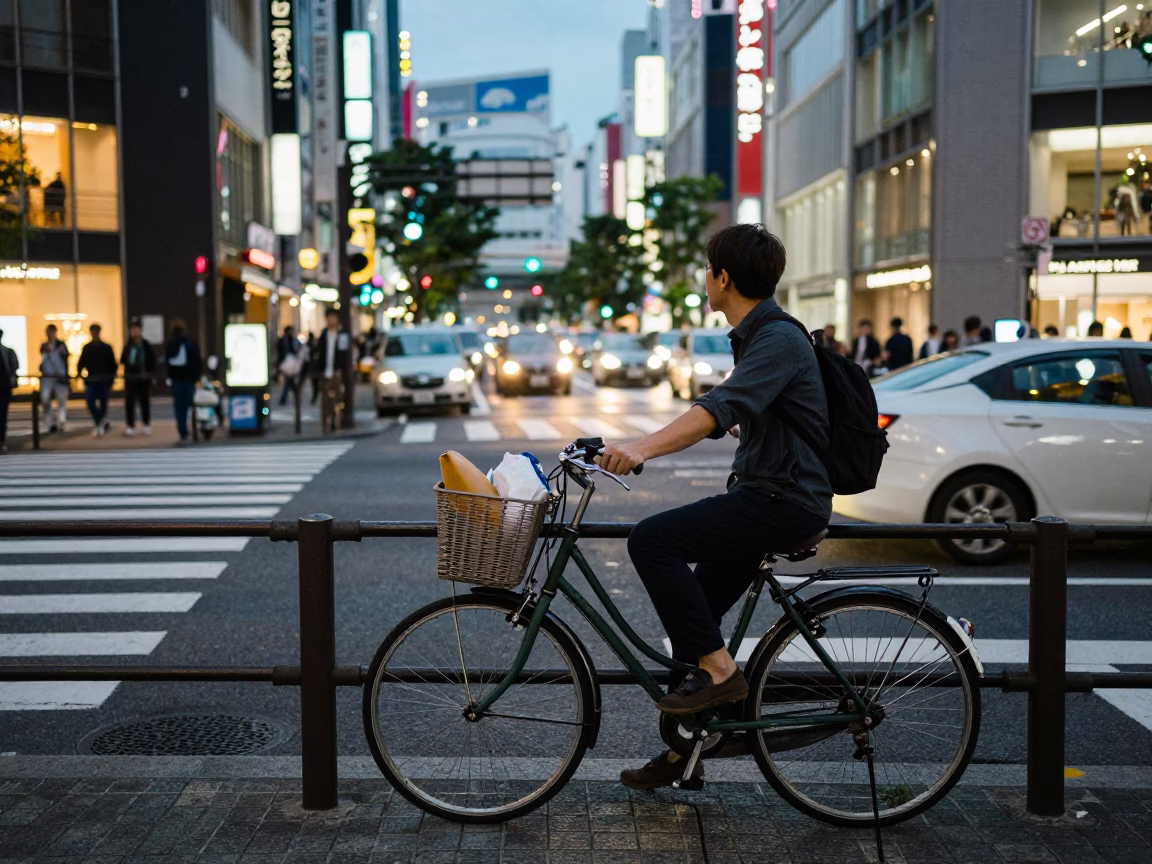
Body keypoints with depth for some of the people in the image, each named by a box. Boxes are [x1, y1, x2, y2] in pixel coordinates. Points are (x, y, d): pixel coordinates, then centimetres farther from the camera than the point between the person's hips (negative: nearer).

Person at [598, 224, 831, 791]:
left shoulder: (779, 340, -16)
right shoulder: (756, 337, 17)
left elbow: (721, 409, -31)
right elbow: (723, 416, 23)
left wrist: (643, 449, -42)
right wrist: (639, 448, 15)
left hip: (785, 503, -10)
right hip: (763, 496, 10)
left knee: (652, 540, -22)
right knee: (693, 610, 10)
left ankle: (718, 669, -12)